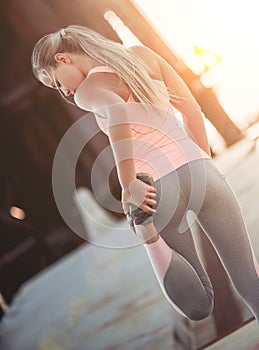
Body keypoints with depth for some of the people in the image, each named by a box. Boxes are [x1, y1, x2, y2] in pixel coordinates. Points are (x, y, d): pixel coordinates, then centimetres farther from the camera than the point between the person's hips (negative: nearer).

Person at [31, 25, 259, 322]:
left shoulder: (86, 90, 3)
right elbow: (191, 107, 14)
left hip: (158, 185, -3)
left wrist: (128, 184, -18)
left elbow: (117, 112, -21)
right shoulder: (142, 54, 17)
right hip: (199, 167, 3)